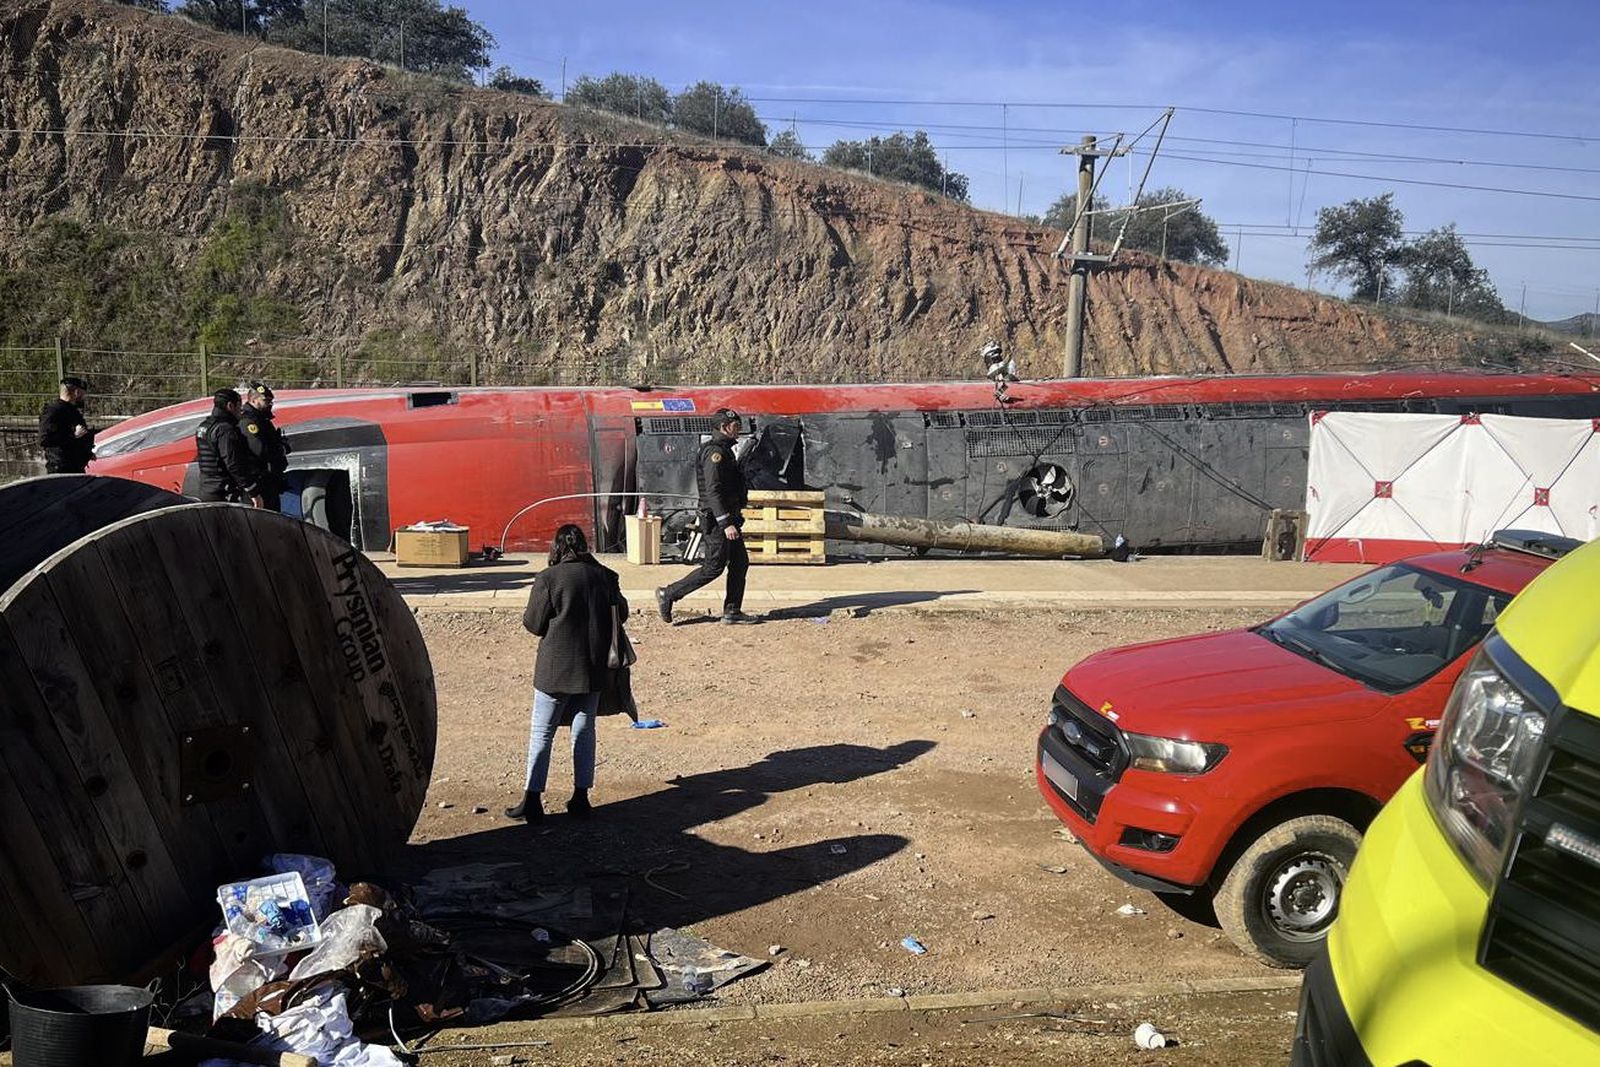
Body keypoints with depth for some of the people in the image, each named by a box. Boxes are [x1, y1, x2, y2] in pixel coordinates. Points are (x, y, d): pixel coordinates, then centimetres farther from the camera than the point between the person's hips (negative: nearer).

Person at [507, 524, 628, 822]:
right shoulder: (605, 576, -2)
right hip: (593, 668, 3)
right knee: (584, 731, 13)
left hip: (556, 669, -3)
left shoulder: (548, 578, -13)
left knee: (542, 733, 6)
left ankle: (532, 800, 7)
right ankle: (581, 797, 16)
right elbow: (621, 613, 10)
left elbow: (534, 624, -9)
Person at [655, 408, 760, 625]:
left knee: (740, 563, 9)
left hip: (728, 517, 10)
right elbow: (713, 491, -23)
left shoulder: (725, 450, 17)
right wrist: (726, 523, -27)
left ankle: (732, 611, 14)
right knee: (714, 567, -5)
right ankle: (668, 594, 3)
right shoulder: (715, 452, -17)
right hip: (717, 519, -10)